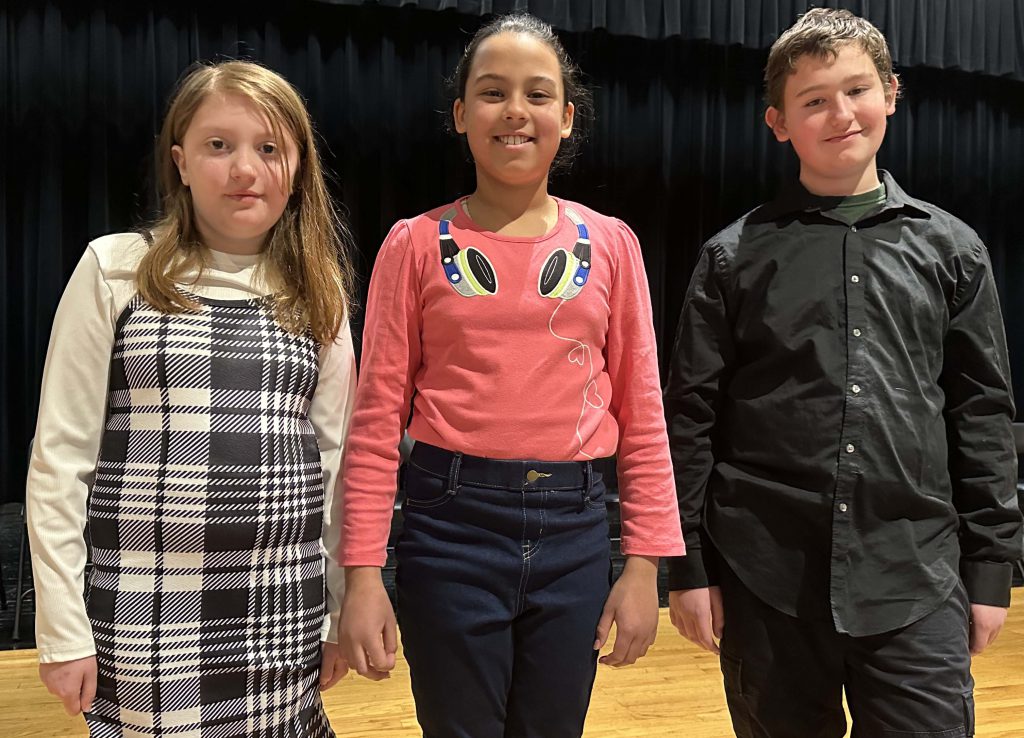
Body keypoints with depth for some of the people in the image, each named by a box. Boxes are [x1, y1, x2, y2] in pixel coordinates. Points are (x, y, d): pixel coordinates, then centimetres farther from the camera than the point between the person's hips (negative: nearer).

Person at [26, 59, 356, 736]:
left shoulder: (317, 293, 6)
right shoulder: (115, 270, -2)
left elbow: (333, 455, 9)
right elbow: (60, 457, -2)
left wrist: (342, 611, 9)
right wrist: (62, 629, -4)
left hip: (285, 615, 3)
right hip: (147, 616, -2)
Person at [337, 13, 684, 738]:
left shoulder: (610, 243, 3)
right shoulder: (417, 244, -1)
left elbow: (642, 415, 4)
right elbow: (377, 419, -2)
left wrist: (645, 563, 0)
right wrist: (363, 573, -7)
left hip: (576, 528, 2)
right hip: (452, 521, -1)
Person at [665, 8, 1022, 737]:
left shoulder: (951, 248, 6)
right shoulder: (735, 256, 1)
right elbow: (692, 415, 1)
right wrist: (689, 564, -2)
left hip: (916, 580, 1)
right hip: (766, 579, 0)